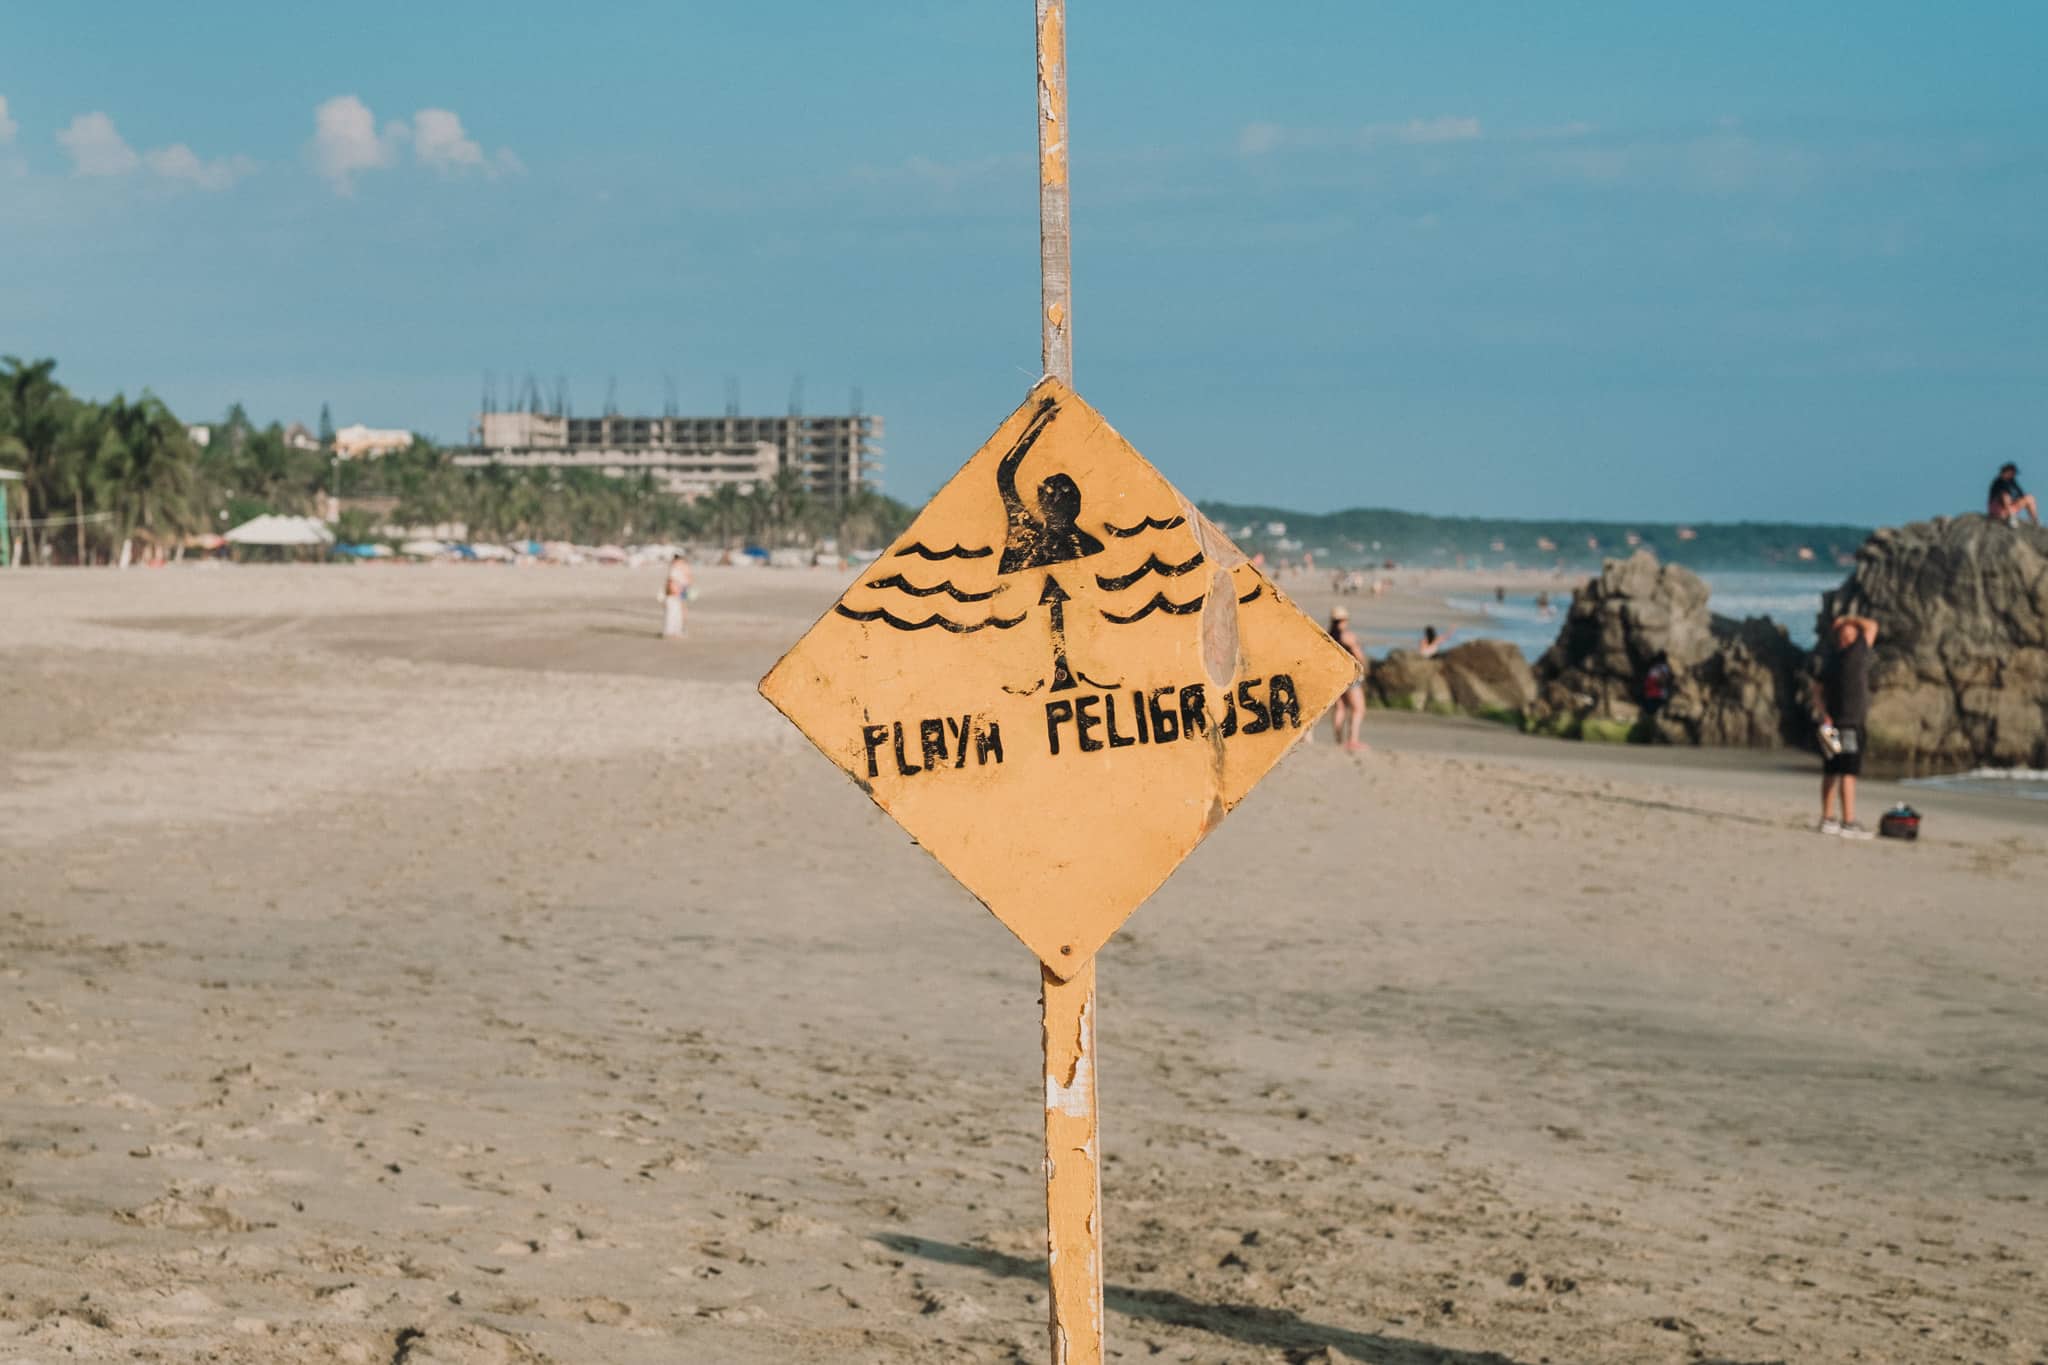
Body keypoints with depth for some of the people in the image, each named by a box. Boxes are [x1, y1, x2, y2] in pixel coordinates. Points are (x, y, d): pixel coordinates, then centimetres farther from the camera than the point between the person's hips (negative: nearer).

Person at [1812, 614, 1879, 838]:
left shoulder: (1829, 662, 11)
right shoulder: (1855, 653, -9)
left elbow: (1817, 692, 8)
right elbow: (1872, 626, 4)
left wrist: (1825, 715, 2)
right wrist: (1846, 620, 10)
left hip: (1834, 722, 8)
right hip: (1851, 722, -8)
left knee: (1831, 773, 10)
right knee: (1848, 773, -10)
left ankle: (1827, 819, 14)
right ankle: (1849, 823, -13)